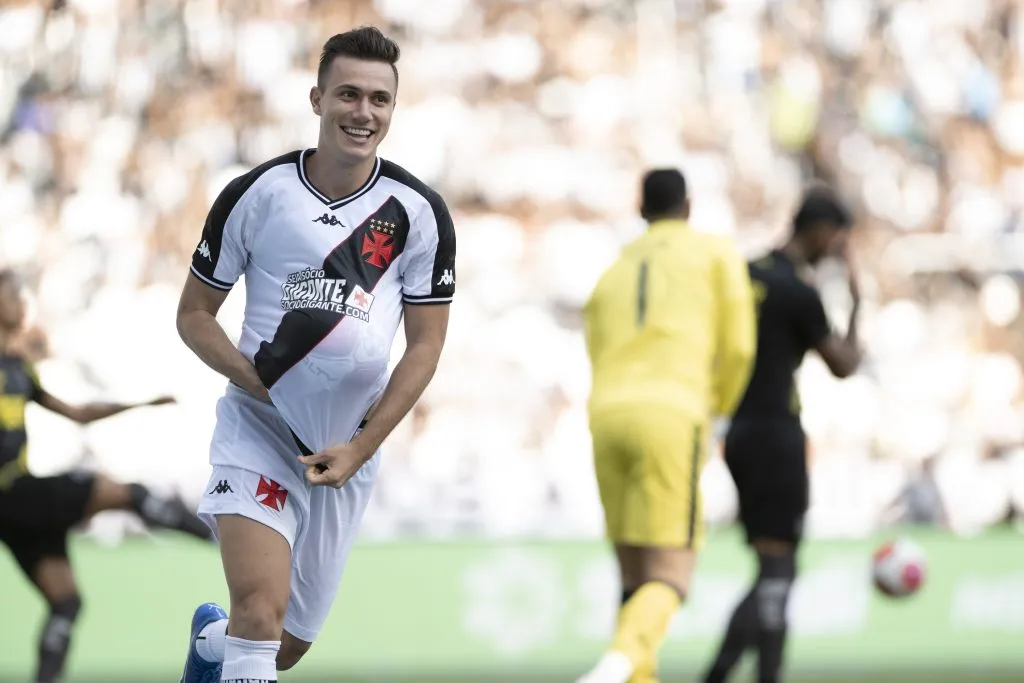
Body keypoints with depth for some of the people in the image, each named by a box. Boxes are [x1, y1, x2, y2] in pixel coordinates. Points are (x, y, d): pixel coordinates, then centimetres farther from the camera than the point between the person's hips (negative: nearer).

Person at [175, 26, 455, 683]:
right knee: (261, 607, -27)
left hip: (349, 449, 3)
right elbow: (194, 314, 1)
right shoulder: (257, 194, -6)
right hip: (257, 430, -2)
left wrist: (360, 448, -10)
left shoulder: (420, 211, -3)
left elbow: (425, 346, 0)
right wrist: (257, 380, -15)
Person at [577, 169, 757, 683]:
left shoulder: (612, 273, 27)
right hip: (672, 414, -4)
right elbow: (738, 347, 10)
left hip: (607, 414, 4)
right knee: (670, 580, -8)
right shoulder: (717, 251, 15)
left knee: (635, 578, 16)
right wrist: (720, 406, 30)